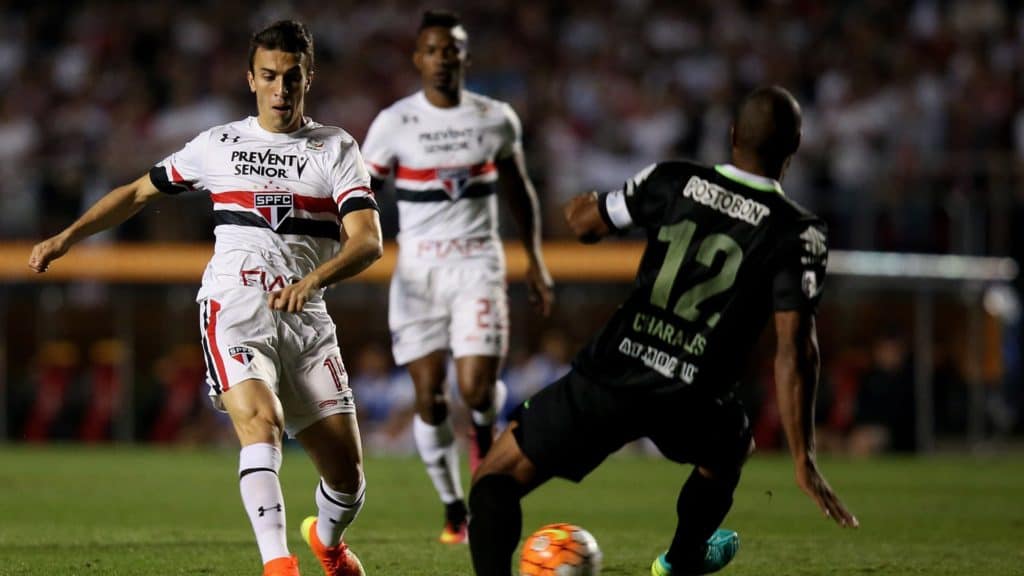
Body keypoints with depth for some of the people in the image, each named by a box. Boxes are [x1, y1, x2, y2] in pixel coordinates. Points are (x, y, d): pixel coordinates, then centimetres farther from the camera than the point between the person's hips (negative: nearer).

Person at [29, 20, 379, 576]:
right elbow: (139, 192, 24)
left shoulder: (335, 148, 7)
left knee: (346, 471, 2)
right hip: (233, 310, -1)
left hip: (306, 319, 1)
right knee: (261, 422, -29)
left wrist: (313, 279, -25)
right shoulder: (218, 145, 12)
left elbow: (367, 239, -6)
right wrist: (67, 236, 13)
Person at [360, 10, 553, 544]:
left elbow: (519, 190, 16)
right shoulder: (394, 123, -3)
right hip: (417, 269, 0)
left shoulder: (496, 119, 3)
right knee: (429, 396, -3)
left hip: (477, 264, 0)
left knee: (476, 389, -15)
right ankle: (453, 509, 15)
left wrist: (535, 259, 14)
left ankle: (484, 429, 23)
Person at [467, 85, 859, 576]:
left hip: (610, 375, -1)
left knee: (496, 478, 10)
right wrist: (803, 460, -7)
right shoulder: (798, 235, -4)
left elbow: (584, 222, 14)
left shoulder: (673, 182, 2)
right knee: (731, 445, 37)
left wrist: (587, 204, 40)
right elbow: (795, 348, -10)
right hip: (689, 403, 1)